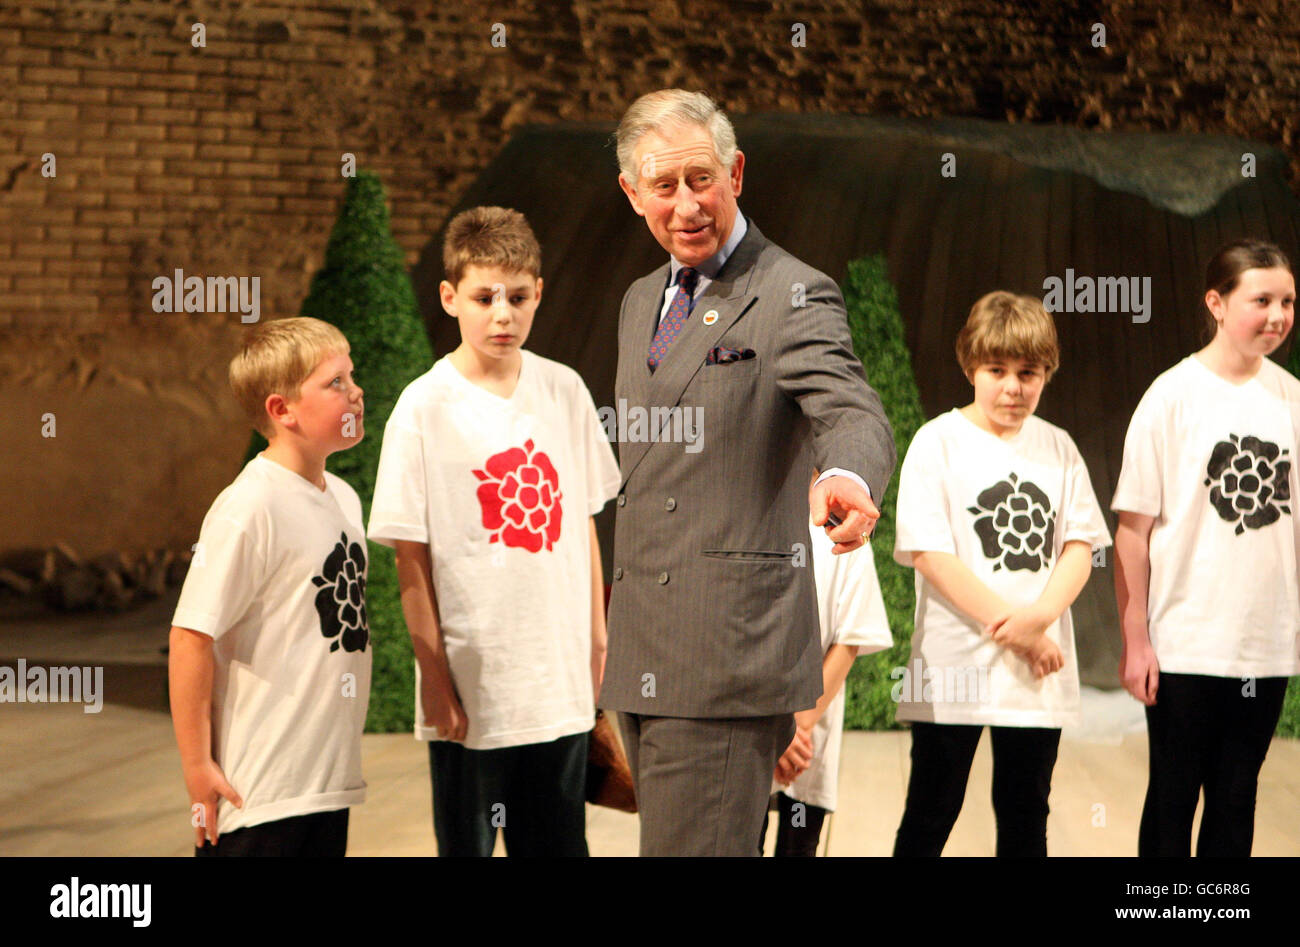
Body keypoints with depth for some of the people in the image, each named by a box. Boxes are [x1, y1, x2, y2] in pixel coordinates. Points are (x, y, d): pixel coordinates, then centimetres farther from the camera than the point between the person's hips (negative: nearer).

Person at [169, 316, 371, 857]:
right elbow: (191, 636, -17)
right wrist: (197, 767, -16)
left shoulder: (343, 498, 10)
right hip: (259, 788, -8)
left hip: (331, 782, 8)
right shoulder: (247, 510, -16)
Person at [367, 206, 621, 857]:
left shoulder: (564, 391, 3)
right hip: (471, 687, -4)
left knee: (559, 843, 12)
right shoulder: (425, 408, -9)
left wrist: (596, 632, 11)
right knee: (466, 844, 7)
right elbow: (411, 557, -8)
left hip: (561, 681, 4)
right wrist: (434, 676, -9)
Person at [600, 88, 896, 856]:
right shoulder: (642, 301, 19)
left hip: (729, 649, -8)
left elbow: (854, 415, -22)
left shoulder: (794, 296, -5)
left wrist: (851, 478, -45)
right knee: (664, 838, 13)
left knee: (695, 847, -12)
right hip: (644, 651, 8)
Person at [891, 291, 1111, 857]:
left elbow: (1080, 545, 5)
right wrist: (1012, 628, -14)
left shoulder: (1058, 448, 10)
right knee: (930, 816, 1)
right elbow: (928, 554, -10)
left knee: (1026, 816, 10)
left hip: (1039, 670, 4)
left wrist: (1040, 615, -15)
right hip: (954, 662, -4)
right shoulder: (938, 442, -3)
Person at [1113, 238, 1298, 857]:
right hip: (1185, 644, -3)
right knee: (1173, 800, 8)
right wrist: (1135, 640, -7)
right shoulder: (1174, 396, -9)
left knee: (1237, 802, 12)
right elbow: (1133, 529, -6)